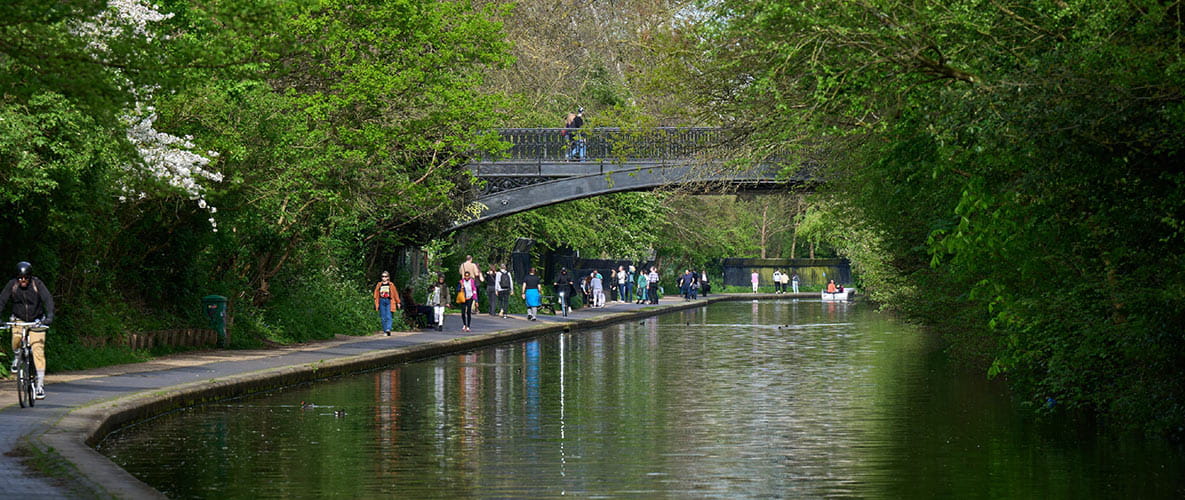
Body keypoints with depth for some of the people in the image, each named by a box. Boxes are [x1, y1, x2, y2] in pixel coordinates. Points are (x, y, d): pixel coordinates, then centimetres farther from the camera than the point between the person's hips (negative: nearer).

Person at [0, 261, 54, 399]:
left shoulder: (37, 284, -17)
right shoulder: (12, 285, -12)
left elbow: (48, 299, -27)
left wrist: (50, 315, -44)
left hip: (36, 321, -2)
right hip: (19, 319, 2)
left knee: (38, 351, -12)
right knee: (16, 339, -28)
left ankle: (40, 384, -10)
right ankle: (17, 357, 8)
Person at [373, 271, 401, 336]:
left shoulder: (391, 285, 7)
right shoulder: (379, 285, 11)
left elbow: (395, 294, 10)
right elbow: (376, 294, 13)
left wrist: (398, 302, 10)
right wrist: (376, 303, 7)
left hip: (389, 301, -2)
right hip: (382, 301, 2)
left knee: (388, 316, -15)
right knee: (383, 318, 1)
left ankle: (388, 329, -26)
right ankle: (385, 331, 5)